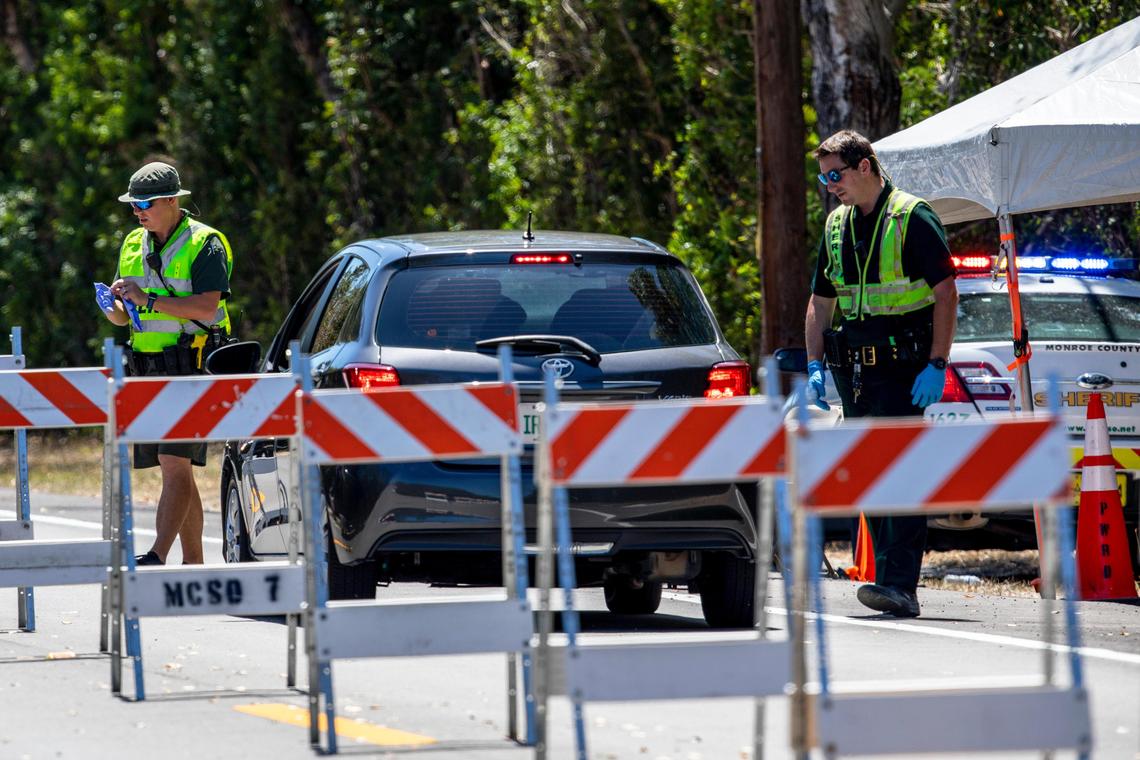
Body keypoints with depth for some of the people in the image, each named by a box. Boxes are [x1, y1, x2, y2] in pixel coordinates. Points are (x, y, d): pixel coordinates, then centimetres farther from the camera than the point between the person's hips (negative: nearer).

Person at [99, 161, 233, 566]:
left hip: (191, 368, -8)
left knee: (175, 464, -16)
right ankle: (193, 565, 11)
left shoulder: (203, 245, -7)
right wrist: (114, 308, -5)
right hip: (148, 371, 8)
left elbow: (206, 307, -19)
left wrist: (148, 299, -21)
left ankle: (157, 556, -25)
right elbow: (124, 318, 19)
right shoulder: (134, 245, 15)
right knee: (177, 470, 8)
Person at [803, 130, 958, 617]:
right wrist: (815, 367, 9)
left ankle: (900, 586, -21)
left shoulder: (912, 219, -7)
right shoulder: (837, 225, 14)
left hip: (902, 371, -7)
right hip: (853, 370, 7)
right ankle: (891, 582, 12)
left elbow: (946, 293, -10)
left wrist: (937, 365, -16)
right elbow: (820, 302, 20)